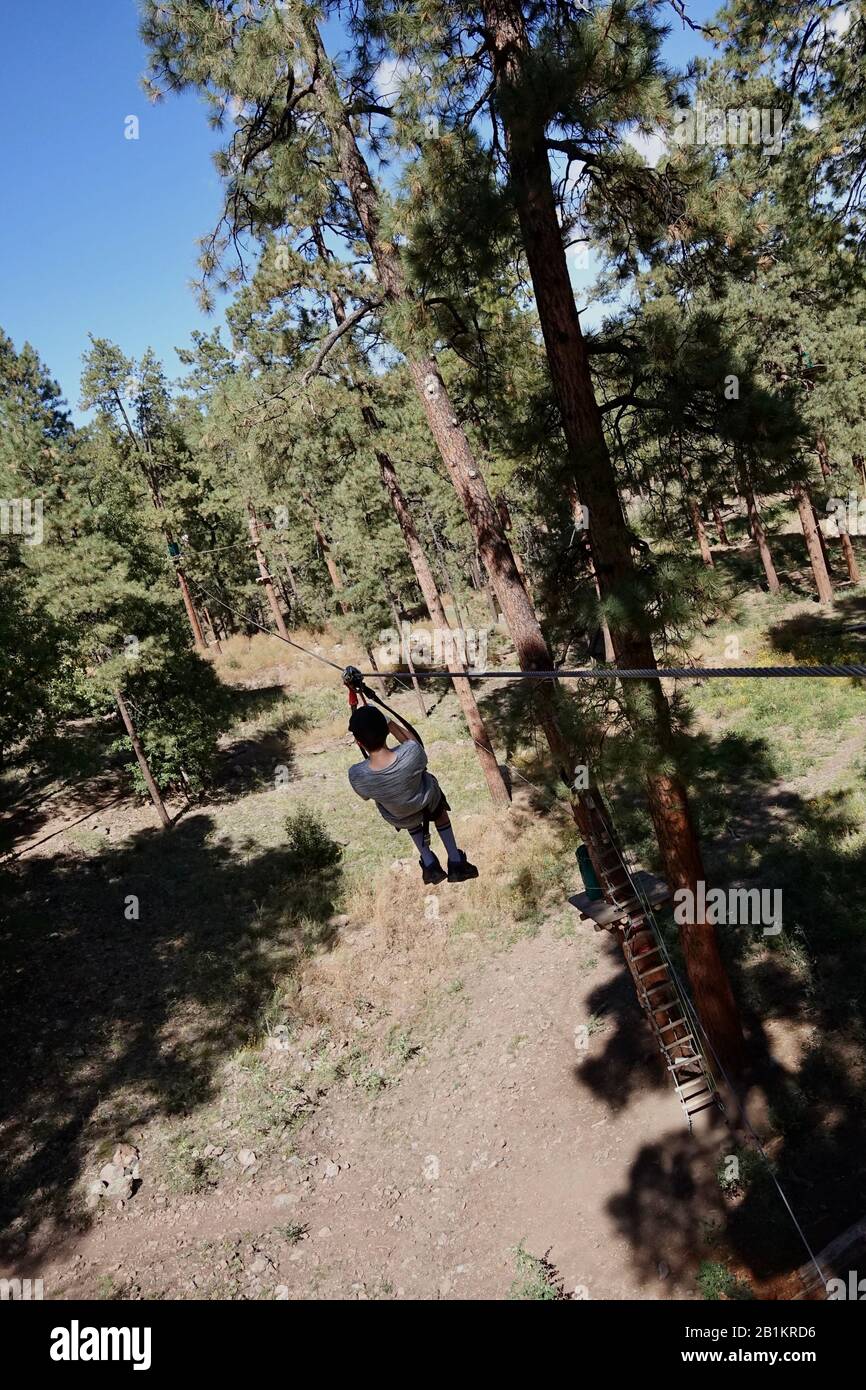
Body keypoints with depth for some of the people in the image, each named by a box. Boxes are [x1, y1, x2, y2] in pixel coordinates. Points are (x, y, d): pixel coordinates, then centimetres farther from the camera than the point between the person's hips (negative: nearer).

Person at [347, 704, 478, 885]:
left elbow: (366, 796, -12)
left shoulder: (356, 775, -38)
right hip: (426, 802, 0)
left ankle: (429, 864, 36)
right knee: (439, 812, 36)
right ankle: (456, 863, 38)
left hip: (399, 818, 1)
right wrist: (387, 721, -16)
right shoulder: (412, 753, -40)